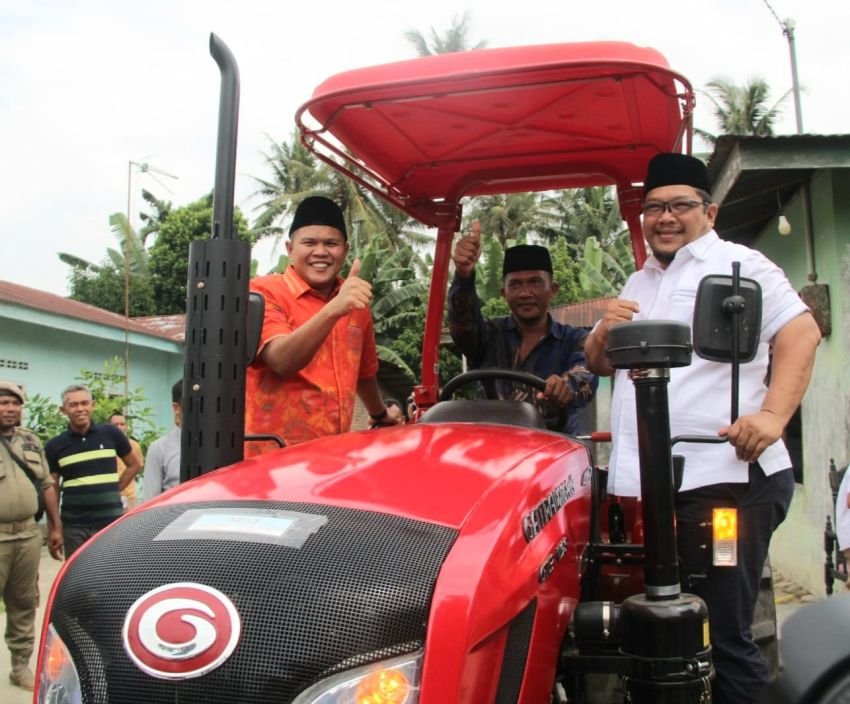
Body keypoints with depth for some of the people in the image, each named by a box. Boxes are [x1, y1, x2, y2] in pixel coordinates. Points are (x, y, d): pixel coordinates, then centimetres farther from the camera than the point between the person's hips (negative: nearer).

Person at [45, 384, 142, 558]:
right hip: (74, 527, 1)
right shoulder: (55, 446, 2)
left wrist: (114, 489, 5)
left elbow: (135, 463, 13)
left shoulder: (111, 433, 1)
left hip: (111, 523, 0)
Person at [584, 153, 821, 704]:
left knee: (723, 633, -5)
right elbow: (600, 364, 24)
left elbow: (801, 333, -10)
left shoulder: (737, 265, 2)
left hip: (725, 478, -7)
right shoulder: (638, 285, 23)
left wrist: (774, 414, -24)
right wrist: (604, 332, 1)